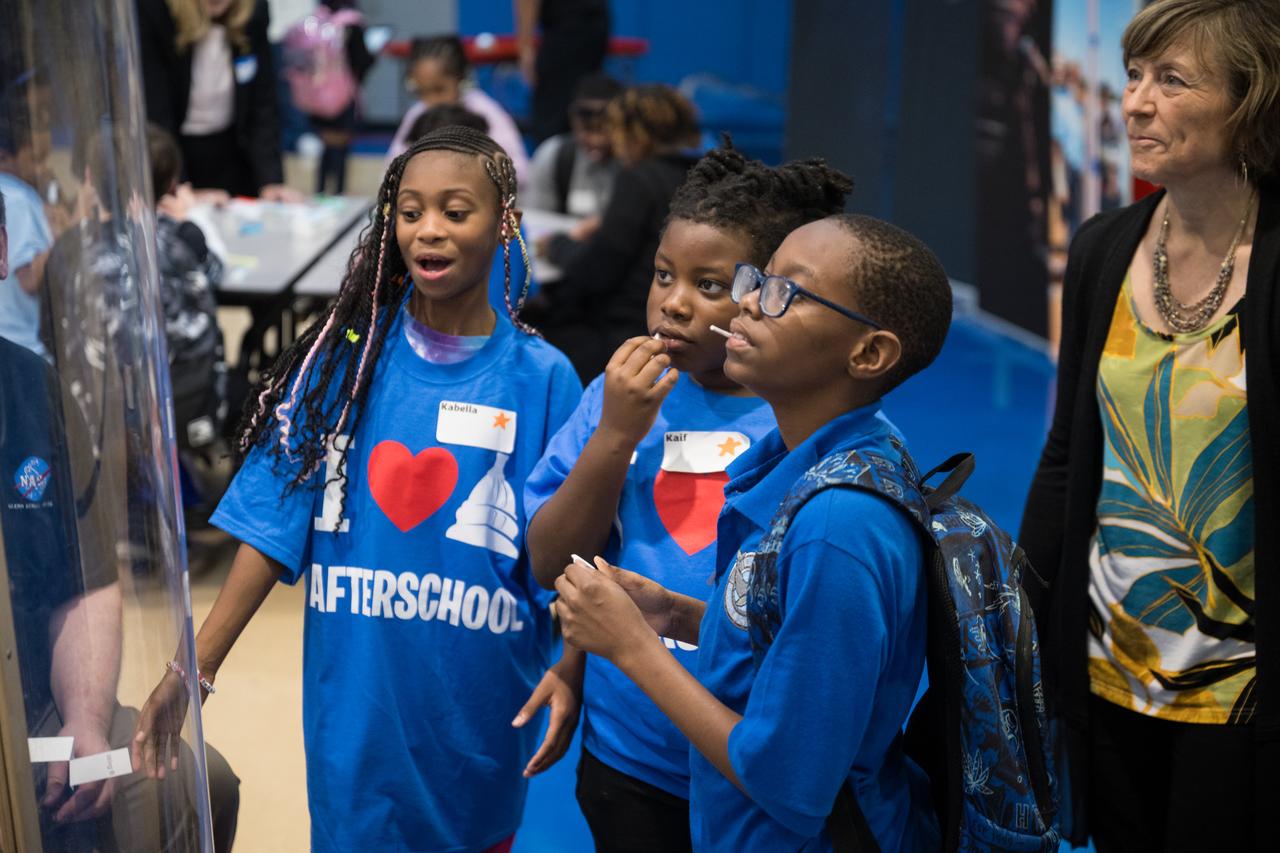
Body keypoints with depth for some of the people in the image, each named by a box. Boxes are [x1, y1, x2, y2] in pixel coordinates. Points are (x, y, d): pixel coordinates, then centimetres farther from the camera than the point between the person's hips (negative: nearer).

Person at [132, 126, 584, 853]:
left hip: (477, 710, -1)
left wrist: (569, 673, -21)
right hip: (354, 702, 1)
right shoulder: (345, 354, -3)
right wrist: (194, 669, -10)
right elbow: (273, 521, -4)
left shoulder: (541, 376, -6)